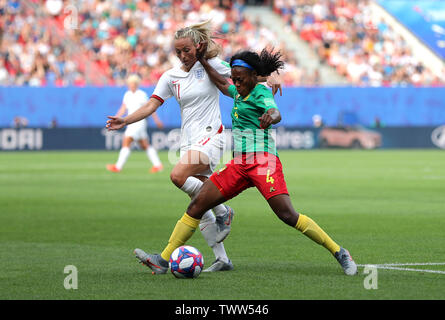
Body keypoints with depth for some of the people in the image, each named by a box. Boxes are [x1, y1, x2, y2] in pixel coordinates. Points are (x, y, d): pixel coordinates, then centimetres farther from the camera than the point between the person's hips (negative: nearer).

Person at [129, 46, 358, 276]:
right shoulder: (240, 93, 19)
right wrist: (202, 61, 36)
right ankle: (164, 259, -3)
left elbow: (276, 113, -27)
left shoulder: (261, 93, -6)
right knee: (197, 204, -2)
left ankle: (339, 253, -9)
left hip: (263, 160, -8)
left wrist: (270, 116, -50)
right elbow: (221, 84, 39)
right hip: (239, 165, 8)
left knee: (287, 215, -20)